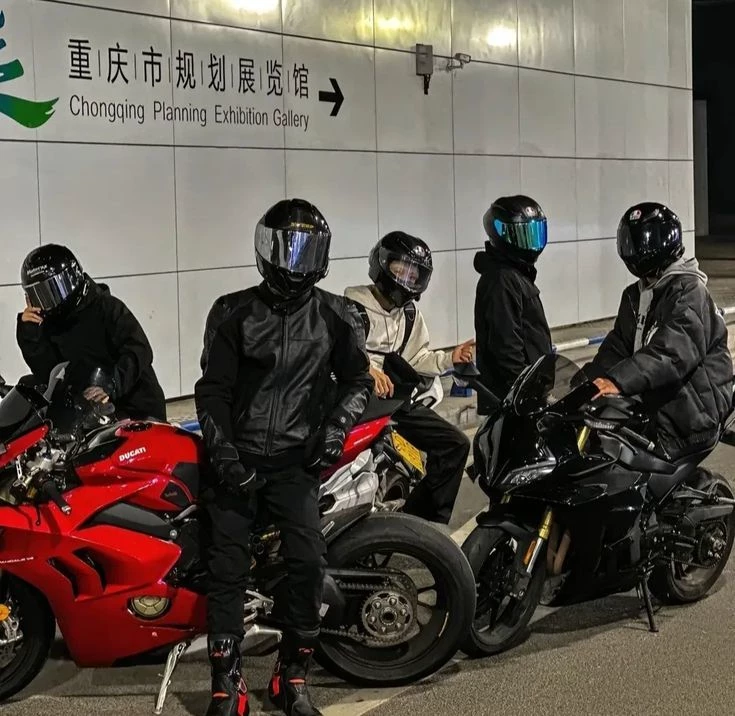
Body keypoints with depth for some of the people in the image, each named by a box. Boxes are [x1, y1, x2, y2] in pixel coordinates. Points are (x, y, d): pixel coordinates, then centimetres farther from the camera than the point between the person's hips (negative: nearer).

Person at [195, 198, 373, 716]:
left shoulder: (337, 316, 8)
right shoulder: (233, 312, 4)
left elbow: (357, 379, 16)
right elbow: (213, 388, 1)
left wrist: (337, 424, -3)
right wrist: (223, 452, -10)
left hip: (296, 459, 0)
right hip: (239, 457, 0)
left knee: (309, 561, -14)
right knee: (228, 567, -6)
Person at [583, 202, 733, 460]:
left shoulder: (688, 290, -12)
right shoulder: (634, 295, 18)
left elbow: (676, 350, -27)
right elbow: (618, 345, 15)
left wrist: (619, 381, -39)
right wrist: (589, 380, -5)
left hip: (691, 410, -9)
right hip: (650, 403, 9)